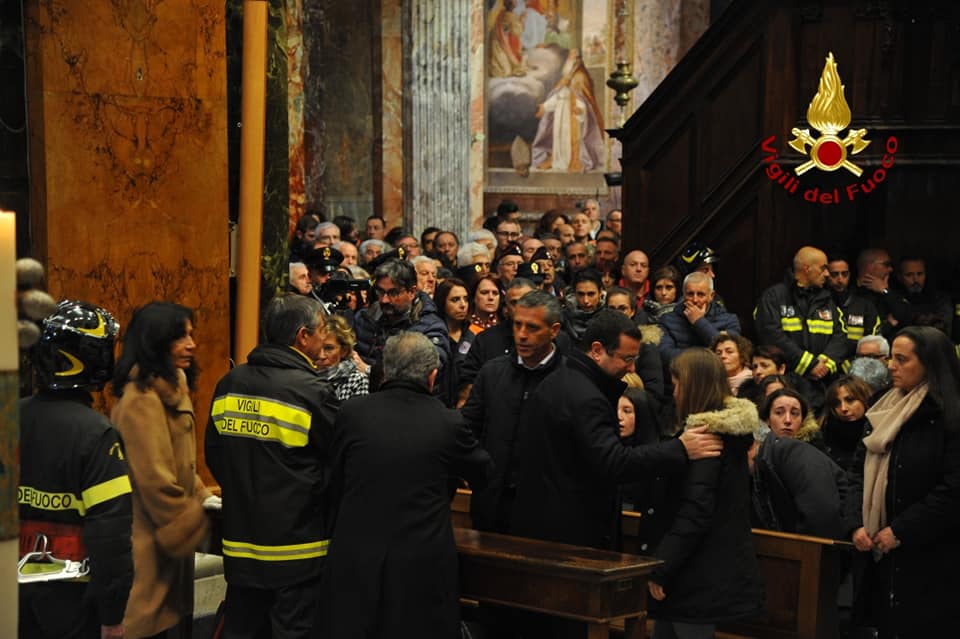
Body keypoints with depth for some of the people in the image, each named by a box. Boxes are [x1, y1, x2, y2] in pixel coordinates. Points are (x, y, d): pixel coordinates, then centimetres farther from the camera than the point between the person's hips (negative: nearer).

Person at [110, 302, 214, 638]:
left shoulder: (171, 389, 13)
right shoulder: (141, 399, -20)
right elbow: (155, 482, -22)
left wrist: (204, 499, 10)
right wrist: (196, 527, -13)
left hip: (170, 538, 10)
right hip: (148, 546, -10)